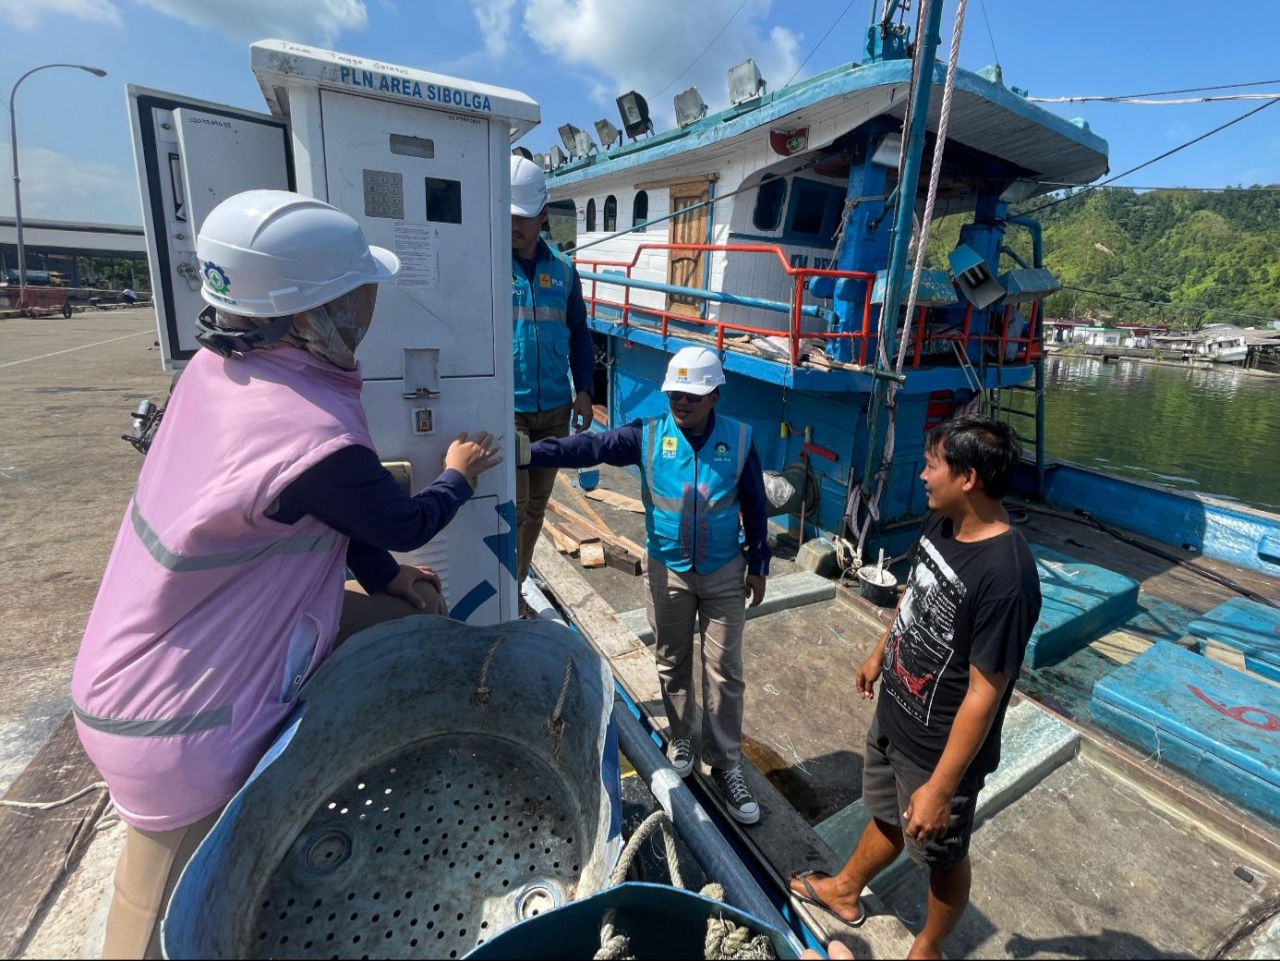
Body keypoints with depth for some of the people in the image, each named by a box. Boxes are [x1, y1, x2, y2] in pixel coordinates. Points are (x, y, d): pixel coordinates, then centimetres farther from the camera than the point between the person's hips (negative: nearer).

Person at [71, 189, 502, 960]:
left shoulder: (218, 364, -8)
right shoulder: (314, 439, -34)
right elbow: (406, 525, -14)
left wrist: (386, 577, 7)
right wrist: (460, 476, 6)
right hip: (178, 725, -8)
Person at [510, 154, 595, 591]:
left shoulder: (561, 268, 8)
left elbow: (578, 333, 14)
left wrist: (584, 390, 6)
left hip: (554, 409, 5)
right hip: (505, 408, -5)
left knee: (536, 506, 14)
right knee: (513, 510, -6)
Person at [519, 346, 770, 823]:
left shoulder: (739, 440, -9)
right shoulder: (647, 436, -11)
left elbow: (755, 506, 0)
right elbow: (586, 447, -18)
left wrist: (758, 565, 4)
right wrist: (527, 453, -30)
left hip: (724, 573, 0)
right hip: (666, 572, 1)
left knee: (725, 671, 8)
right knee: (672, 663, 17)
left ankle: (726, 766, 26)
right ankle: (681, 740, 41)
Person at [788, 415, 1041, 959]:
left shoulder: (1006, 578, -34)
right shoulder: (940, 522, -9)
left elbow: (983, 694, -28)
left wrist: (940, 786, -20)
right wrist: (880, 653, 20)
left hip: (939, 748, -7)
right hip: (894, 713, 7)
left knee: (942, 854, 22)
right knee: (887, 815, 31)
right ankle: (845, 891, 56)